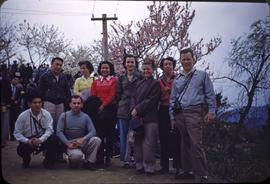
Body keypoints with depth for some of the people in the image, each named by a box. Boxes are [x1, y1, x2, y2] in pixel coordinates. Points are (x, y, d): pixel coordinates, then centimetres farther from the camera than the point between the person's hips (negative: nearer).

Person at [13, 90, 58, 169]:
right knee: (20, 149, -32)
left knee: (53, 139, -30)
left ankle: (48, 161, -3)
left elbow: (49, 130, -15)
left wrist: (40, 139, -33)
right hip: (28, 140, 0)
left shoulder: (46, 114, -10)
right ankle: (26, 160, 10)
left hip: (43, 139, 1)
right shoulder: (22, 116, -12)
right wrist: (27, 141, -27)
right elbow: (17, 133, -9)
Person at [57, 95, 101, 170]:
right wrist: (68, 143, -16)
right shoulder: (64, 116, 2)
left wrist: (83, 139, -21)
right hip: (70, 144, -3)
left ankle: (88, 162, -8)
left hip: (83, 143, 3)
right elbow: (59, 132, -4)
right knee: (77, 155, -36)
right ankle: (72, 161, 3)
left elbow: (92, 131, -4)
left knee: (97, 140, -26)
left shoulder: (85, 117, 6)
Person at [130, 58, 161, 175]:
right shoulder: (139, 84, 21)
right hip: (137, 117, 6)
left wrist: (137, 109, -11)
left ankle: (149, 167, 3)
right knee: (138, 142, 7)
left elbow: (151, 100, -9)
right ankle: (140, 165, 15)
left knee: (149, 143, -4)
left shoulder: (156, 83, 1)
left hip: (150, 118, -6)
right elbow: (134, 97, 14)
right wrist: (133, 109, -4)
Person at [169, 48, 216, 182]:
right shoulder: (177, 80, 17)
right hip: (179, 114, 5)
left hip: (194, 112, -5)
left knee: (196, 144, -12)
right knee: (185, 144, 11)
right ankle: (188, 170, 21)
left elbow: (210, 95, 3)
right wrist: (172, 117, 12)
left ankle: (203, 174, -5)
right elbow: (172, 99, 17)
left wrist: (211, 111, -7)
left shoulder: (202, 75, 7)